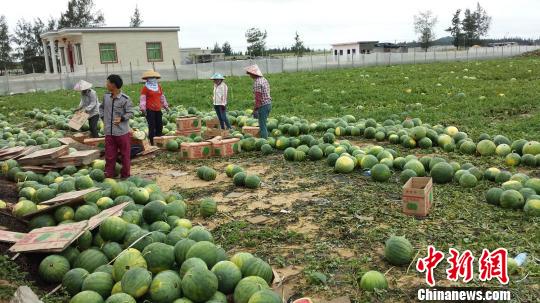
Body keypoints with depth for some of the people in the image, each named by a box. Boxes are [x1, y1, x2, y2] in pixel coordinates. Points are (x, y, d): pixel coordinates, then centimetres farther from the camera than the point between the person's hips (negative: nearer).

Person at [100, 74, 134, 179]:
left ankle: (125, 176, 20)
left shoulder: (125, 99, -11)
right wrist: (103, 117, 9)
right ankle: (109, 176, 18)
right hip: (109, 133, 5)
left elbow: (130, 113, -11)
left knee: (125, 155, 7)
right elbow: (101, 107, 23)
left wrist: (121, 118, -26)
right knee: (109, 156, 9)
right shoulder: (106, 96, 6)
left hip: (122, 132, -4)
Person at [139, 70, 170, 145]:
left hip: (158, 110, 6)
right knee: (152, 126, -7)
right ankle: (152, 142, -2)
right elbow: (142, 99, -8)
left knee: (159, 125, 9)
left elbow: (162, 97, 22)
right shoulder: (145, 88, -4)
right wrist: (143, 108, -14)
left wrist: (165, 105, 23)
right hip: (149, 110, -6)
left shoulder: (159, 86, 13)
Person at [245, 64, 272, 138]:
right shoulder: (264, 79, 12)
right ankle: (266, 138, 25)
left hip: (263, 105, -9)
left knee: (262, 125, -2)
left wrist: (255, 109, -13)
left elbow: (258, 98, -20)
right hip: (268, 103, 9)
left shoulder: (257, 82, -17)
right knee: (263, 124, 18)